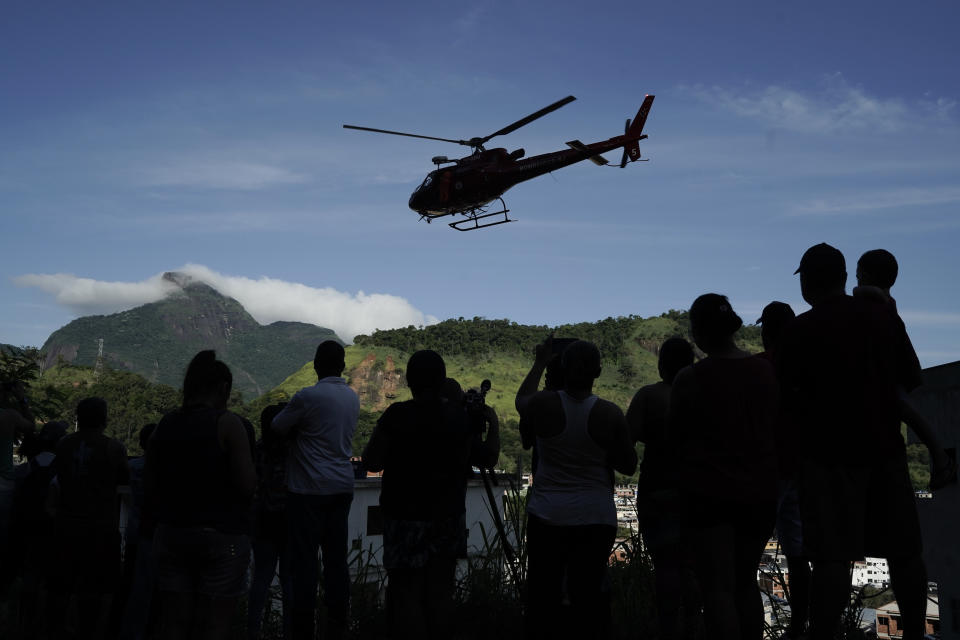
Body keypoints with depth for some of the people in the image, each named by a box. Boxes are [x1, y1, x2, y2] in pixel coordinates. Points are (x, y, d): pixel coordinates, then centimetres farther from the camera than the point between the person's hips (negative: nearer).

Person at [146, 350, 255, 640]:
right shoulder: (227, 424, -10)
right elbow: (248, 486, -15)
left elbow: (148, 491, 8)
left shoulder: (164, 425, 5)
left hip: (171, 535, 5)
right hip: (222, 536, -5)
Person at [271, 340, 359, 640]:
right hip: (342, 488, 6)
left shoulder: (307, 397, -12)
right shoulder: (352, 398, 9)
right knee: (336, 559, 8)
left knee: (305, 561, -2)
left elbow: (277, 428, -1)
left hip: (309, 490, -6)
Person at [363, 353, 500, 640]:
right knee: (439, 592, 9)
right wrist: (493, 424, 18)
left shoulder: (398, 415, -12)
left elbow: (371, 462, -7)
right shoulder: (463, 418, 0)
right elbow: (488, 460, 9)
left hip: (406, 517, -3)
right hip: (449, 517, 4)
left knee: (407, 593, 2)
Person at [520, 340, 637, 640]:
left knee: (543, 595, 10)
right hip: (597, 517, 0)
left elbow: (526, 440, 10)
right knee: (589, 595, 10)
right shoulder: (610, 414, -11)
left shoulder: (540, 404, -11)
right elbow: (629, 466, 0)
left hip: (547, 516, 0)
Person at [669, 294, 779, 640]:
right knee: (746, 583, 18)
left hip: (709, 491, -4)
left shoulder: (690, 379, -12)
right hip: (761, 491, 4)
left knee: (718, 588, 0)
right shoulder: (768, 371, -1)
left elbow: (676, 437, -1)